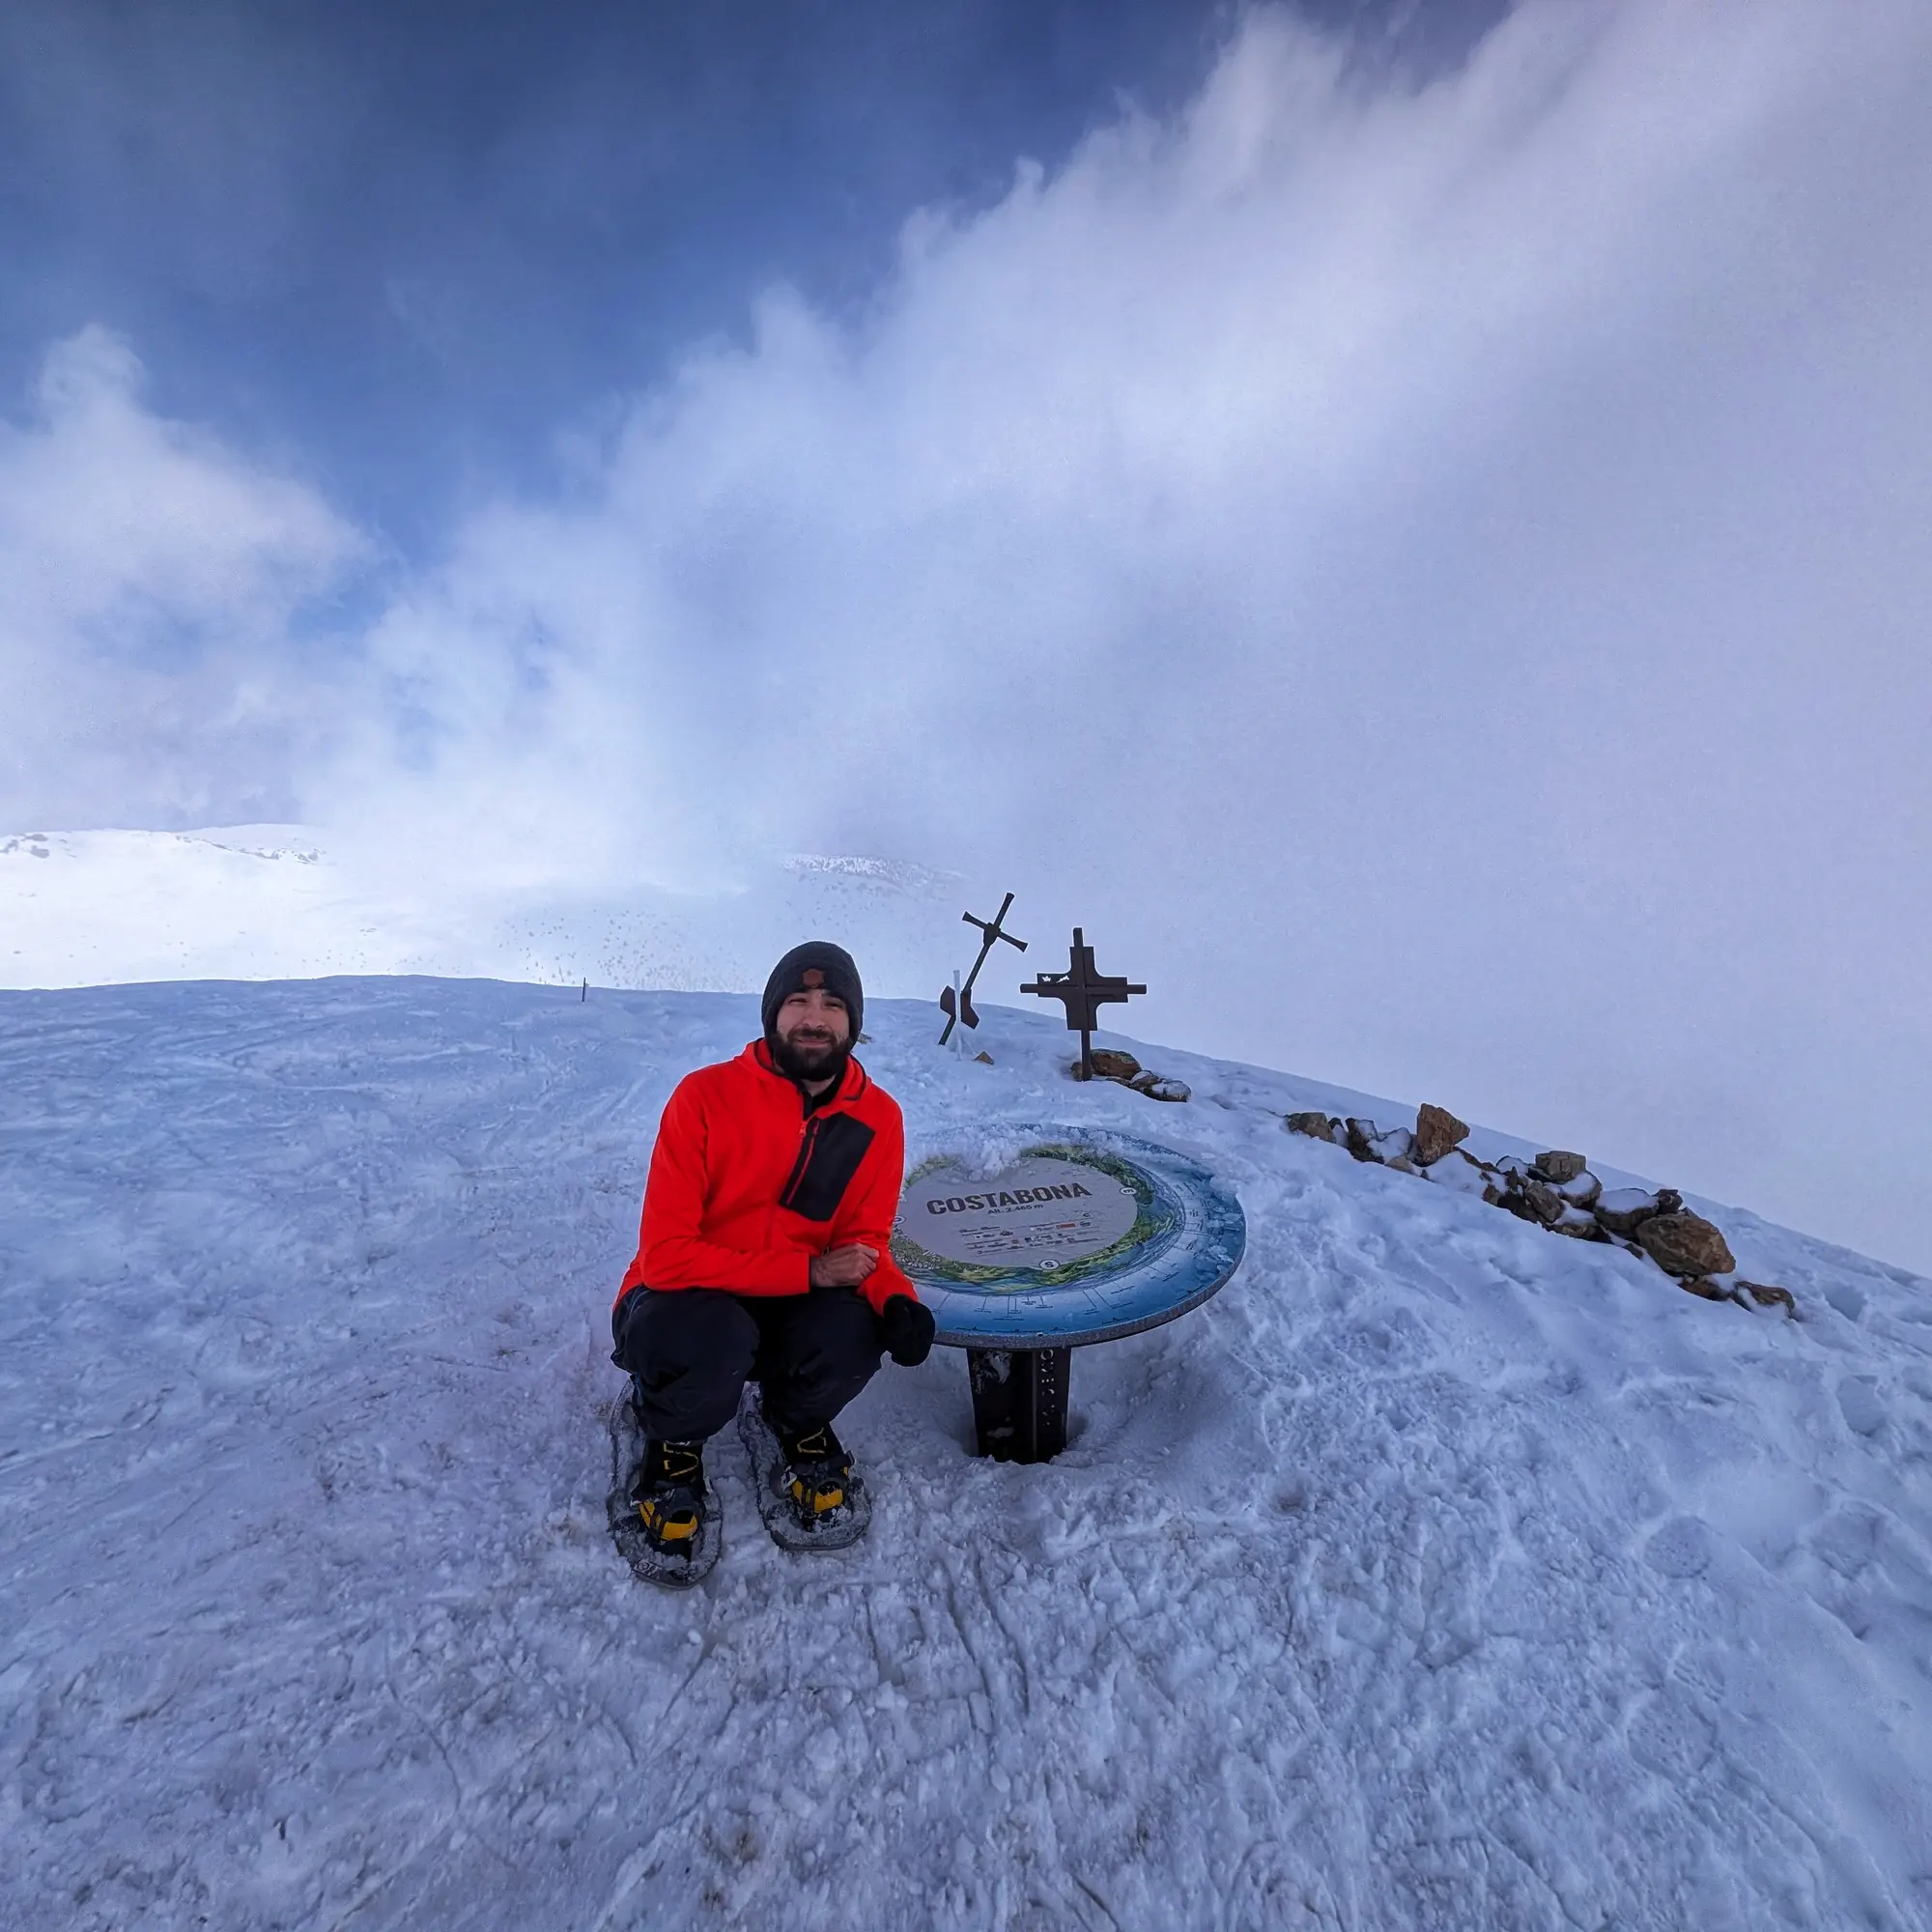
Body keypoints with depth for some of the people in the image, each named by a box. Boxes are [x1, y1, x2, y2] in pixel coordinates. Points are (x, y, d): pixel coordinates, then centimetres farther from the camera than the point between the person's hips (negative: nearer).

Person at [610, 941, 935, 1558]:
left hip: (788, 1309, 3)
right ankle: (673, 1442, 3)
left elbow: (865, 1240, 1)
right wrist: (808, 1271, -28)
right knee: (714, 1339, -36)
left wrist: (897, 1299, -23)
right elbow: (666, 1254, -21)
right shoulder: (706, 1095, -20)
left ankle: (799, 1422, 10)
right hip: (683, 1298, -3)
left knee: (854, 1335, -29)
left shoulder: (878, 1118, -9)